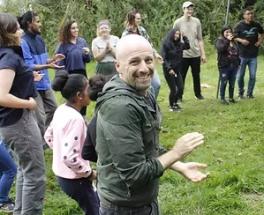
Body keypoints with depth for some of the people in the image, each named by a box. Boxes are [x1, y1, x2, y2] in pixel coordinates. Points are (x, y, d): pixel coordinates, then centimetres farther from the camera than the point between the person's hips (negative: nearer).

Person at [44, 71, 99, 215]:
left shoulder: (61, 110, 0)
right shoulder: (75, 118, -27)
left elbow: (49, 136, 14)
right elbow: (70, 157, -31)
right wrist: (89, 173, -18)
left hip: (61, 173, 9)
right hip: (74, 178, -9)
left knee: (96, 203, 24)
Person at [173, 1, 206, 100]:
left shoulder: (197, 21, 3)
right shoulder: (178, 22, -6)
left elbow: (200, 39, 7)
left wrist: (203, 54, 5)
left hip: (196, 54, 3)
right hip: (183, 55, -3)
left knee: (196, 75, 15)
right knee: (181, 76, 5)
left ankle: (198, 94, 29)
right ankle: (179, 96, 14)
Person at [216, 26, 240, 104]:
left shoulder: (234, 41, 14)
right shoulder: (220, 40, -4)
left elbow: (237, 52, 21)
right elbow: (220, 49, -24)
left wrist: (238, 62, 16)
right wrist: (227, 40, -26)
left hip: (234, 66, 5)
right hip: (224, 66, -5)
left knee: (232, 83, 10)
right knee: (224, 83, -1)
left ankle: (231, 97, 22)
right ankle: (222, 98, 8)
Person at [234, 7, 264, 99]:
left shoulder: (257, 25, 1)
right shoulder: (239, 25, -8)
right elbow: (234, 37, -3)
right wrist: (241, 40, -19)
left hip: (253, 55, 2)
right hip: (242, 55, -2)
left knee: (253, 76, 3)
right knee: (240, 75, 6)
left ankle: (250, 93, 20)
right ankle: (241, 92, 27)